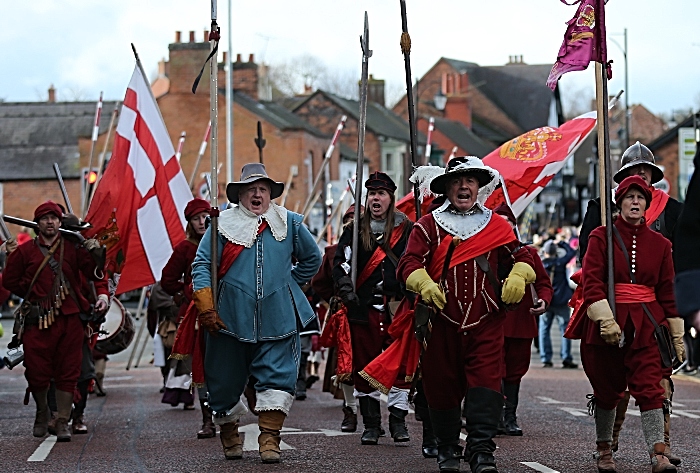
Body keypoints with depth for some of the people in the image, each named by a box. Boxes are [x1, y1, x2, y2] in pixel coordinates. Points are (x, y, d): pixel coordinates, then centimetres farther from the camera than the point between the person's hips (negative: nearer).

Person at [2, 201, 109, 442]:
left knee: (68, 371, 0)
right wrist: (34, 294, 2)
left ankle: (62, 422, 9)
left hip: (70, 318, 1)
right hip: (38, 320, 0)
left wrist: (103, 294, -6)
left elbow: (95, 272, 10)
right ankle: (42, 411, 27)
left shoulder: (74, 248, 8)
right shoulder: (24, 251, 7)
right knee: (37, 370, -1)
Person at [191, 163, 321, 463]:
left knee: (277, 377, -10)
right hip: (231, 320, -1)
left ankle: (269, 438, -8)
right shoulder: (223, 224, 2)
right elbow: (202, 266, -1)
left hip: (277, 320, 1)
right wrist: (206, 310, -8)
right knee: (226, 380, 7)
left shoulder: (289, 223, 8)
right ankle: (229, 434, 27)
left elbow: (312, 258, 22)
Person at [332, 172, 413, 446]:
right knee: (365, 366, 2)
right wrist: (347, 291, -10)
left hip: (397, 308, -1)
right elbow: (340, 262, 5)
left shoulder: (406, 229, 7)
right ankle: (370, 424, 9)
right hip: (363, 309, 1)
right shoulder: (354, 231, 10)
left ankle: (398, 420, 4)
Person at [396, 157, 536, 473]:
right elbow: (408, 264, -4)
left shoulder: (497, 226, 14)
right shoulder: (428, 226, 7)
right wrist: (425, 285, -24)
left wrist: (518, 276, -8)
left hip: (486, 322, 0)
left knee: (485, 381, -12)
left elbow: (520, 257, 15)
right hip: (442, 320, 0)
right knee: (442, 385, 6)